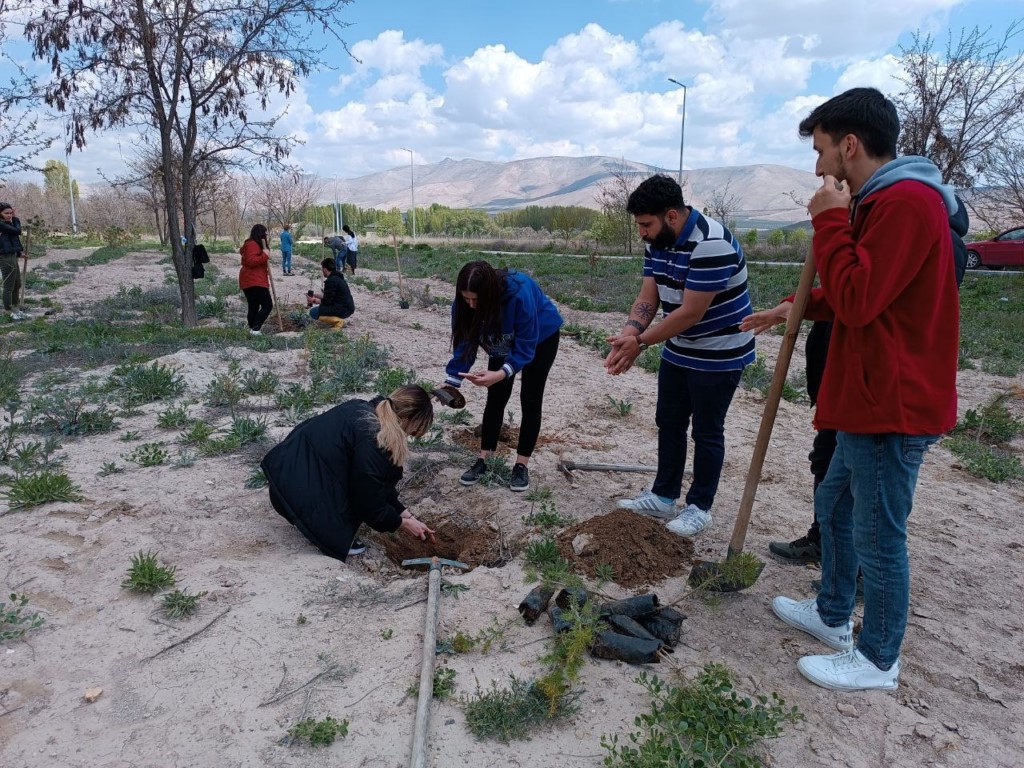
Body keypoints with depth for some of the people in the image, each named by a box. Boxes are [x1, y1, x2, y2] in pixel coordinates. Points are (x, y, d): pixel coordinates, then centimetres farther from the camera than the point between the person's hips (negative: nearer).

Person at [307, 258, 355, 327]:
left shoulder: (331, 281, -16)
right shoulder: (337, 278, 15)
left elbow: (327, 301, -15)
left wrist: (314, 300, 0)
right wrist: (314, 295, 22)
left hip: (343, 310, -10)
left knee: (313, 312, -12)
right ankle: (339, 319, 12)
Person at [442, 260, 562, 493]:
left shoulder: (520, 294, -43)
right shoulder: (464, 303, -27)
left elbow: (525, 348, -37)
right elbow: (464, 345, -18)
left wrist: (500, 374, -49)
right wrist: (451, 382, -27)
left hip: (540, 338, -4)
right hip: (504, 341, 4)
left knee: (530, 400, -5)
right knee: (495, 397, 2)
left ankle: (521, 465, 4)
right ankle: (482, 461, 9)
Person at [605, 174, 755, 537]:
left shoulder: (711, 244, -28)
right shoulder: (658, 242, -1)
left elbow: (691, 313, -28)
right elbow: (647, 298, -2)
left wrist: (641, 342, -23)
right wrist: (629, 334, -21)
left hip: (719, 354, -8)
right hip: (678, 350, 8)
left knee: (706, 432, 3)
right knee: (669, 423, 14)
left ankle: (699, 507, 18)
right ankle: (663, 496, 27)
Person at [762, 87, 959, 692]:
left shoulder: (907, 202, -18)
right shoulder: (884, 201, 16)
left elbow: (857, 301, -23)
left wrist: (831, 220, -15)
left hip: (893, 407, -11)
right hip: (870, 400, 11)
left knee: (878, 535, 2)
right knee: (835, 504, 21)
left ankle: (878, 661, 20)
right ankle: (833, 615, 39)